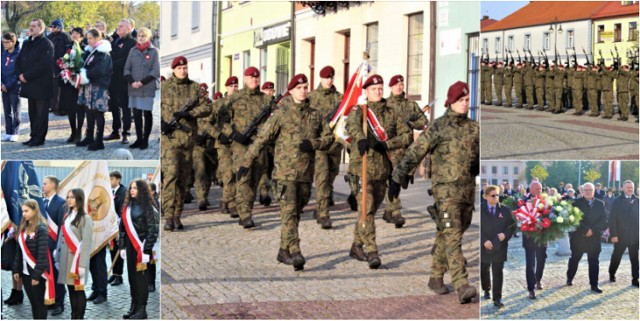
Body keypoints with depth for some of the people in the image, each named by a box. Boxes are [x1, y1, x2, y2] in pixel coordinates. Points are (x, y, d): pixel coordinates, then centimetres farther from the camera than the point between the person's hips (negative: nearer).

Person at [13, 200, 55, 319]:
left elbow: (42, 254, -17)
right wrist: (16, 269, 7)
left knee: (40, 303, 2)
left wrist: (37, 274, -19)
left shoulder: (41, 229, -13)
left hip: (37, 273, -7)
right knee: (33, 303, 12)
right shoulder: (23, 228, 10)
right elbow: (19, 251, 13)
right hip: (25, 272, 7)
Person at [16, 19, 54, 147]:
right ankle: (34, 136, 19)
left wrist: (27, 76, -17)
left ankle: (39, 137, 3)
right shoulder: (26, 44, 17)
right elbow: (19, 61, 17)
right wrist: (20, 74, -2)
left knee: (41, 113, -2)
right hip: (29, 85, 8)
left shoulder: (46, 44, -10)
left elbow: (43, 65, -19)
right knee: (32, 112, 12)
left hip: (42, 85, -8)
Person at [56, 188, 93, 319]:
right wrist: (58, 258, 10)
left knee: (78, 290, -2)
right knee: (71, 290, 8)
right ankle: (73, 317, 13)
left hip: (77, 259, -7)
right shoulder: (67, 217, 13)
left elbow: (86, 243, -15)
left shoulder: (85, 218, -9)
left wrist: (82, 265, -20)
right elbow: (61, 238, 14)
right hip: (66, 259, 7)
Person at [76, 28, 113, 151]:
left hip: (99, 87, -8)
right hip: (88, 86, 8)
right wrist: (81, 72, -1)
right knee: (89, 112, 13)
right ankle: (89, 138, 23)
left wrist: (85, 75, -13)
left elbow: (99, 70, -19)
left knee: (98, 113, -4)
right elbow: (85, 65, 20)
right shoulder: (89, 51, 16)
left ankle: (99, 141, 1)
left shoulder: (103, 53, -11)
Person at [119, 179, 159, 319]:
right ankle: (134, 307, 18)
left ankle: (141, 309, 2)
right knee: (132, 276, 10)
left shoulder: (147, 207, -8)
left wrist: (146, 250, -14)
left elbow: (152, 229, -11)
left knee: (140, 276, -4)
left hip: (141, 246, -6)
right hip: (130, 246, 6)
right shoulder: (127, 206, 11)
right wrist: (122, 246, 11)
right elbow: (123, 227, 15)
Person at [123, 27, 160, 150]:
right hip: (134, 89, 3)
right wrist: (132, 82, -8)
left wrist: (142, 82, -12)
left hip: (148, 88, -3)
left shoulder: (154, 51, 0)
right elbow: (126, 69, 9)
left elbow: (156, 71, -6)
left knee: (147, 114, 2)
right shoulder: (133, 51, 10)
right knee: (136, 114, 5)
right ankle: (139, 139, 13)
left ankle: (145, 140, 9)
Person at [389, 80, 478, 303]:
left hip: (468, 190, 5)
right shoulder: (437, 127, -4)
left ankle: (436, 277, 27)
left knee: (445, 235, 14)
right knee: (452, 237, -12)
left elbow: (481, 154, 20)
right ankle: (462, 286, -19)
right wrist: (397, 178, -7)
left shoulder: (474, 128, 11)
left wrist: (478, 164, -4)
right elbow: (414, 153, -4)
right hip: (445, 188, -5)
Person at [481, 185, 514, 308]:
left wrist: (505, 235, -16)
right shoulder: (480, 210, -1)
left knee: (498, 273, -3)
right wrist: (484, 241, -16)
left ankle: (497, 298, -1)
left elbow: (512, 225, 2)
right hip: (485, 246, 1)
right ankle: (486, 290, 40)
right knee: (484, 271, 16)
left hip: (499, 246, -1)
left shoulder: (505, 210, 2)